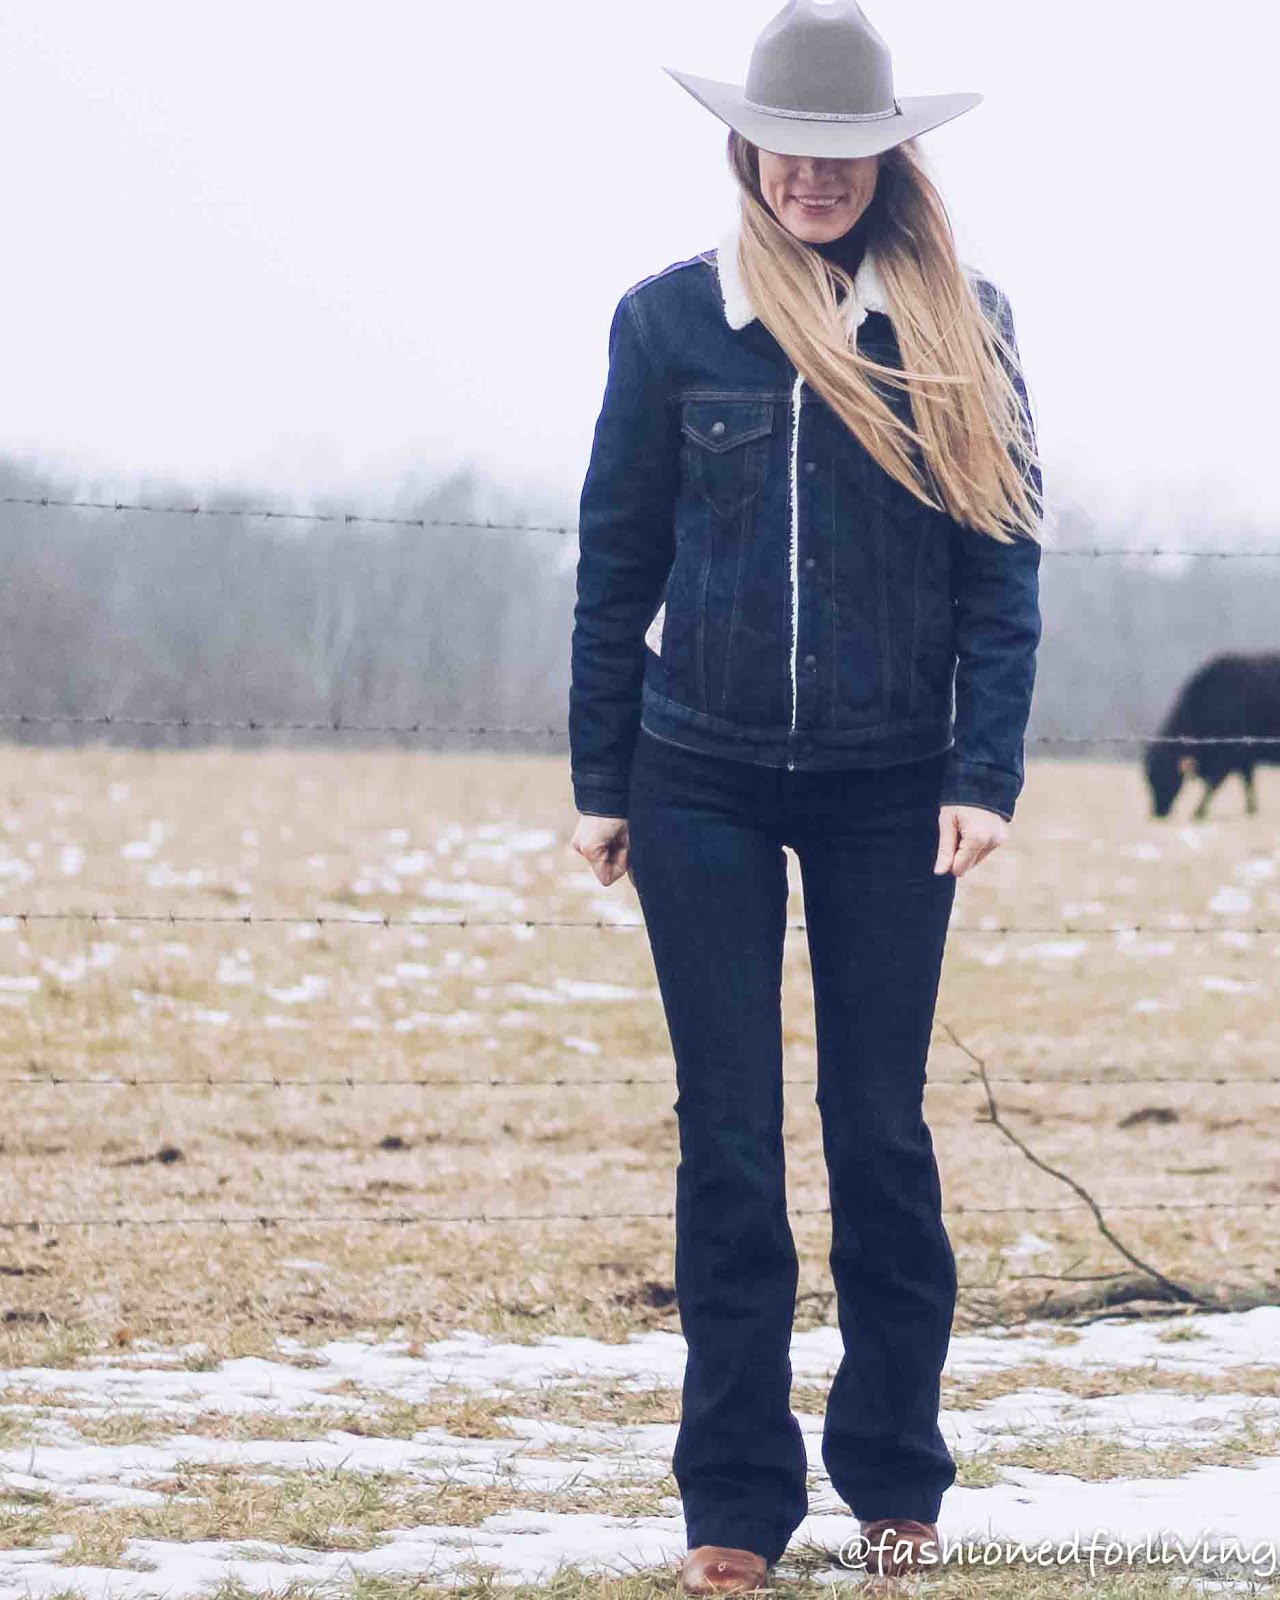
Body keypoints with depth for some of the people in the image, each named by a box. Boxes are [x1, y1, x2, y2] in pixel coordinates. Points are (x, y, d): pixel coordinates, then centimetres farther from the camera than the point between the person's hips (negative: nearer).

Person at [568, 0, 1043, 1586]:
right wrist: (600, 777, 4)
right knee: (729, 1138, 1)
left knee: (879, 1127, 4)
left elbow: (1004, 559, 0)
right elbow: (616, 560, 6)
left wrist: (986, 772, -9)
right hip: (704, 781, 0)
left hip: (887, 787, 0)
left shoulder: (959, 325, 1)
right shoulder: (671, 319, 1)